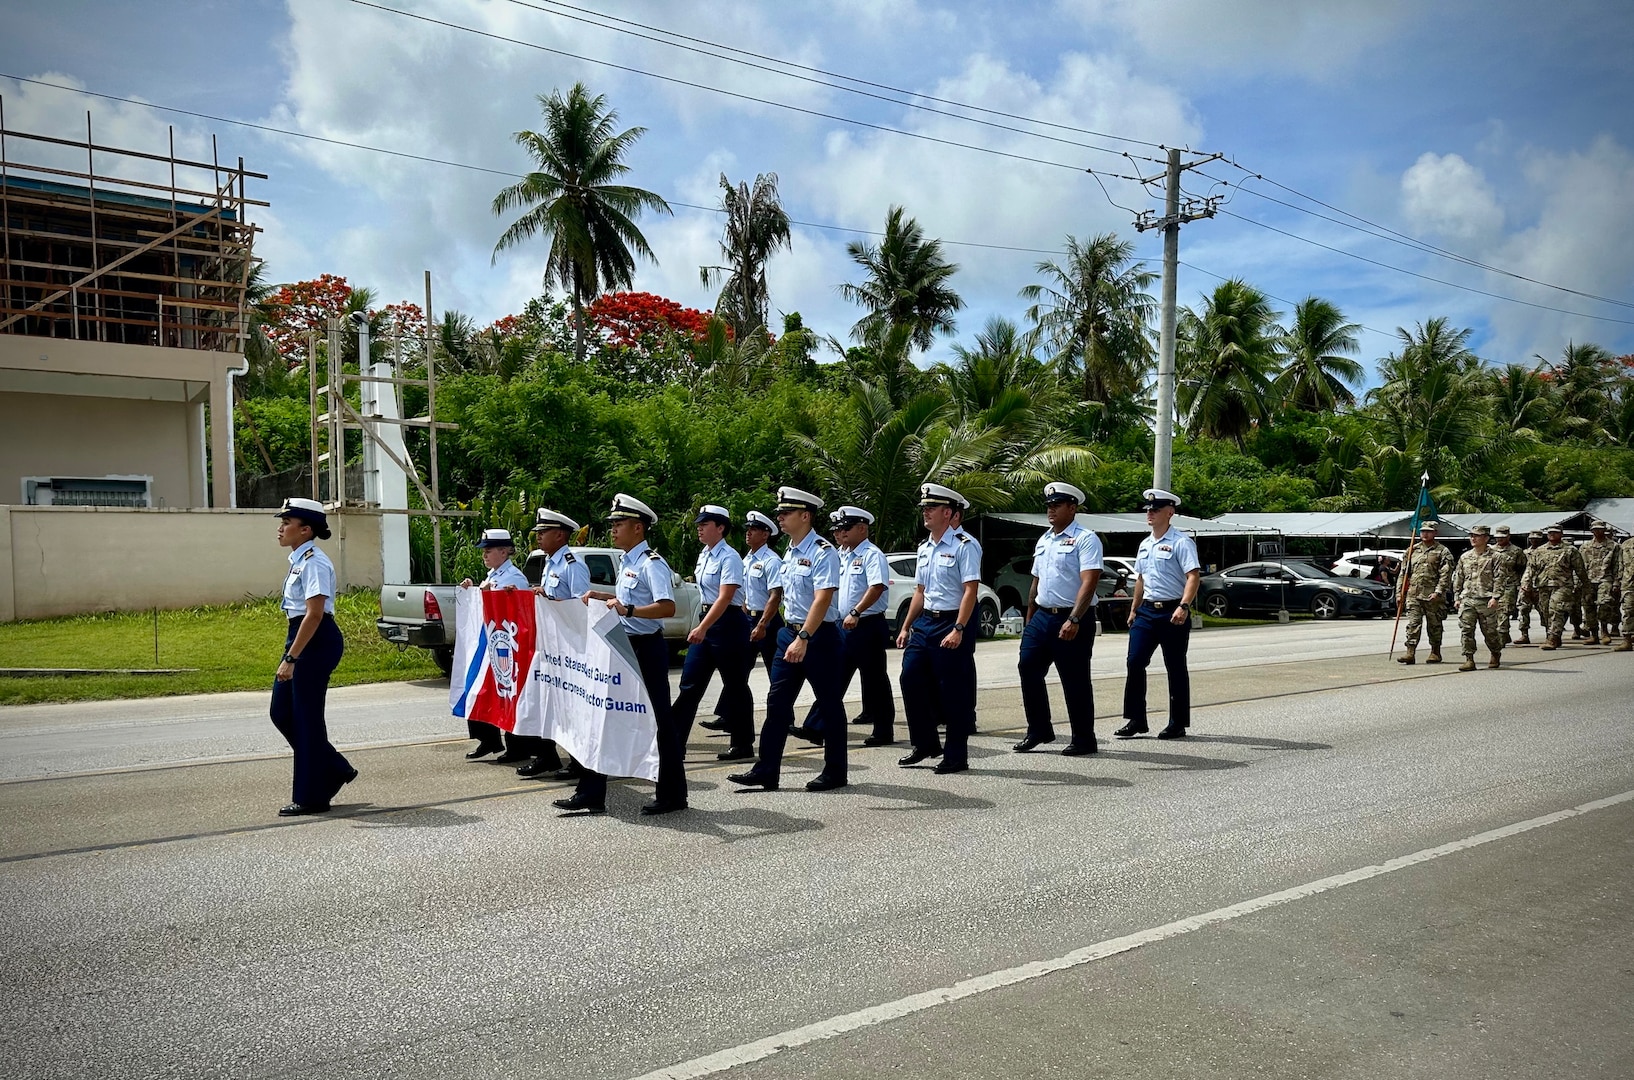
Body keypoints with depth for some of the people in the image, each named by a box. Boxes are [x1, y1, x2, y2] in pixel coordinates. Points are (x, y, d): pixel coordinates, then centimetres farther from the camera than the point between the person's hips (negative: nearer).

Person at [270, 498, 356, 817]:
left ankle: (311, 796, 11)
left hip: (316, 643, -10)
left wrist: (290, 658, -25)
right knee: (282, 712, 12)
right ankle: (334, 769, 24)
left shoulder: (314, 562, -16)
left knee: (306, 717, -2)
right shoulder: (298, 560, 13)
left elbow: (314, 614, -23)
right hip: (301, 639, 10)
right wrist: (290, 654, 20)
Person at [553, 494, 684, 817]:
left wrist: (627, 609, -36)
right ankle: (591, 794, 16)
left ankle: (672, 795, 14)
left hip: (647, 649, -9)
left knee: (657, 719, 0)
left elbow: (667, 607, -28)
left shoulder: (652, 563, -15)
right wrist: (603, 596, 18)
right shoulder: (626, 563, 13)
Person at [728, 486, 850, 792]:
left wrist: (803, 638, -31)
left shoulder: (822, 552, -15)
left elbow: (823, 600, -24)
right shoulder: (789, 553, 10)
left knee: (830, 704, 5)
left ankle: (835, 772, 16)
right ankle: (765, 772, 9)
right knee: (777, 702, 5)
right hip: (790, 631, 8)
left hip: (819, 635, -8)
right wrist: (791, 633, 16)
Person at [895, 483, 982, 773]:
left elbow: (970, 590, -18)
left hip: (953, 623, -8)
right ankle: (925, 744, 22)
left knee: (954, 692, -1)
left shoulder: (965, 546, -11)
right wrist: (906, 627, 19)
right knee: (910, 680, 6)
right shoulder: (924, 548, 14)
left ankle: (956, 755, 12)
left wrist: (958, 629, -25)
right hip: (924, 622, 8)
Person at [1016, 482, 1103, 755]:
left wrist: (1073, 620, -28)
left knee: (1075, 681, 0)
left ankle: (1083, 740, 14)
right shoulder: (1043, 540, 15)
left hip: (1072, 620, -7)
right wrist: (1029, 618, 20)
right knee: (1028, 669, 5)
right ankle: (1038, 731, 19)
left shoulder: (1085, 539, -10)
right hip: (1042, 616, 8)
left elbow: (1089, 582, -19)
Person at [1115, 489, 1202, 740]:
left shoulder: (1181, 542, -9)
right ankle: (1136, 721, 6)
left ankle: (1177, 724, 14)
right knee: (1135, 663, -1)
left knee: (1176, 669, 4)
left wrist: (1183, 607, -29)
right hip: (1147, 610, 7)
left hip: (1172, 612, -7)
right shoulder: (1145, 545, 14)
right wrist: (1134, 610, 21)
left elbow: (1194, 576, -18)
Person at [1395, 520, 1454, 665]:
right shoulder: (1412, 550, 14)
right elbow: (1404, 572, 15)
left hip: (1433, 596, -3)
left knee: (1434, 625, 7)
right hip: (1413, 594, 3)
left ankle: (1435, 653, 18)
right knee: (1413, 623, -5)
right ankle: (1410, 653, -9)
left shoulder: (1442, 551, 1)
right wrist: (1399, 592, 9)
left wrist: (1438, 592, -18)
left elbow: (1445, 575, -8)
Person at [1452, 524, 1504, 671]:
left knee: (1490, 631, 6)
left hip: (1486, 601, -4)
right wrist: (1457, 597, 11)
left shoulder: (1494, 556, 0)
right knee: (1466, 630, -6)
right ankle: (1469, 660, -2)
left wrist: (1495, 597, -16)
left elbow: (1499, 579, -6)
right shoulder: (1464, 557, 13)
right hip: (1467, 600, 4)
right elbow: (1457, 578, 17)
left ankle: (1495, 654, 30)